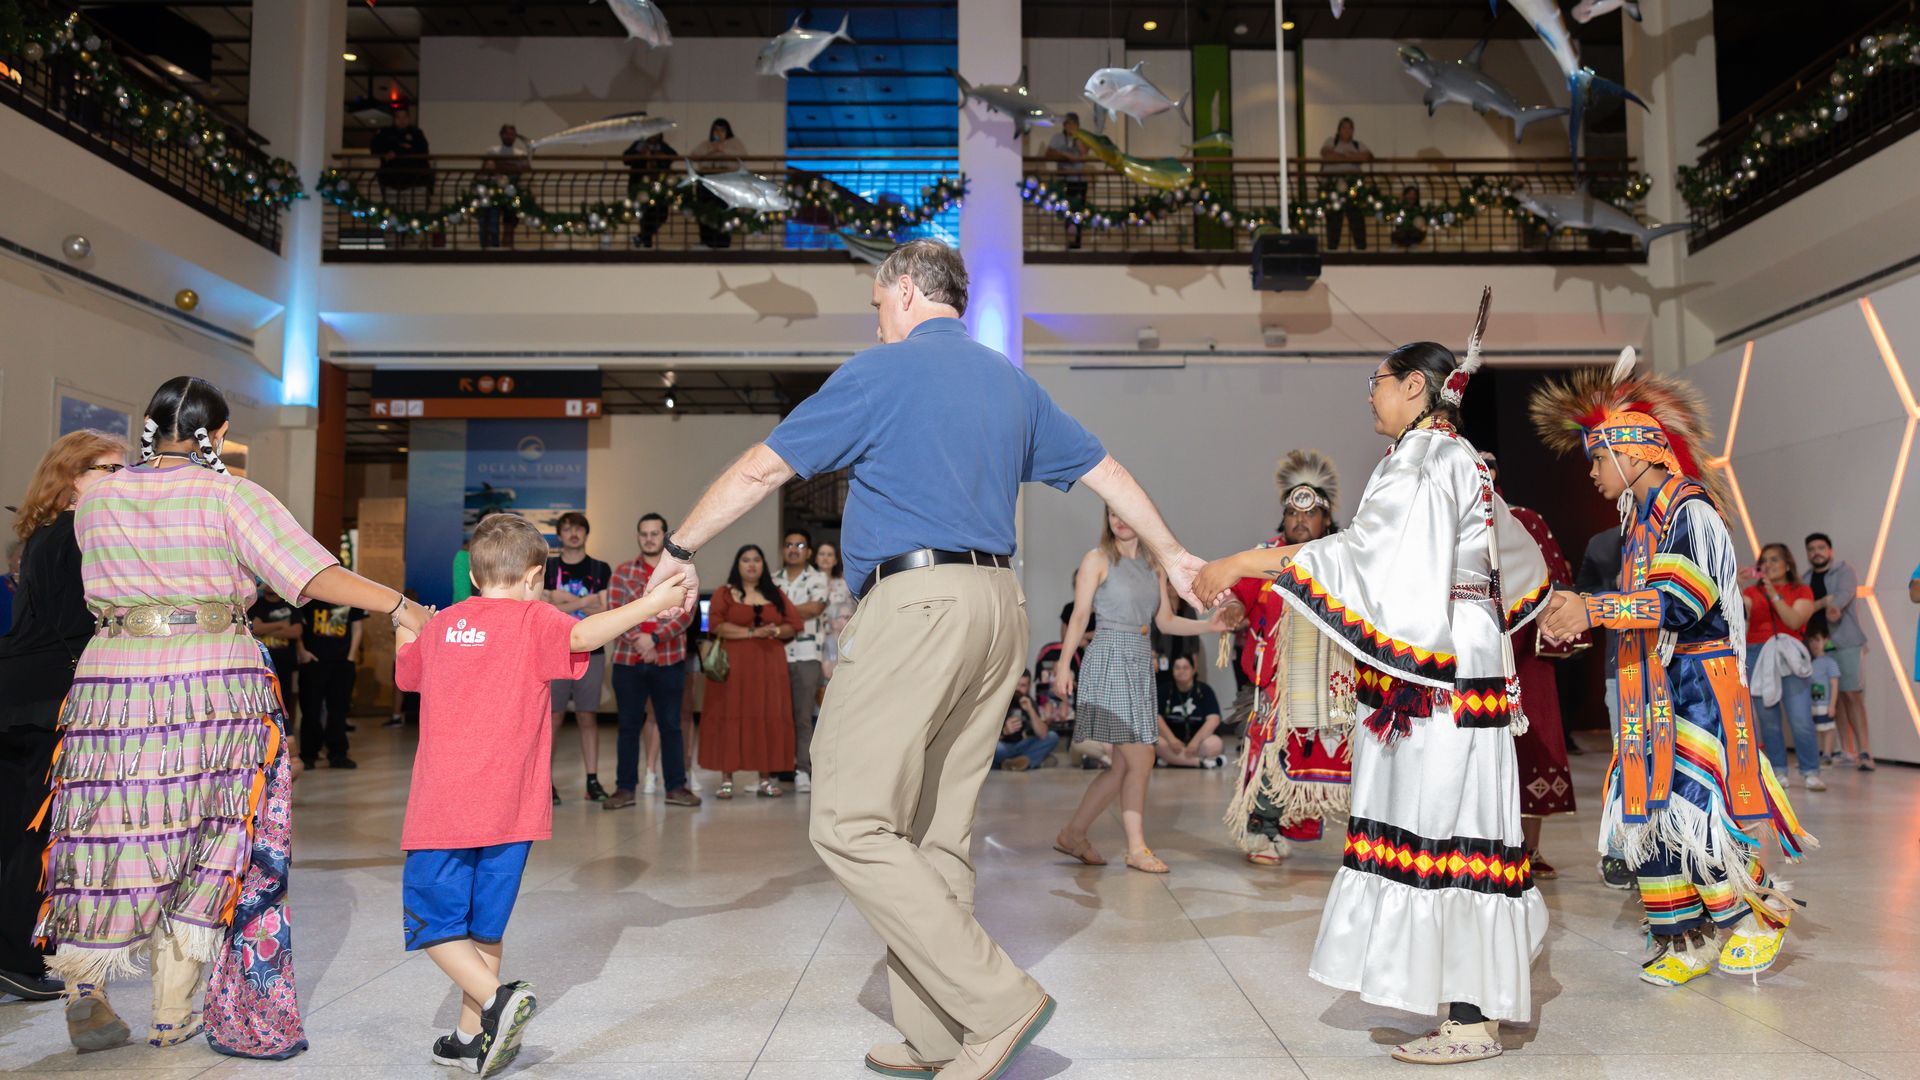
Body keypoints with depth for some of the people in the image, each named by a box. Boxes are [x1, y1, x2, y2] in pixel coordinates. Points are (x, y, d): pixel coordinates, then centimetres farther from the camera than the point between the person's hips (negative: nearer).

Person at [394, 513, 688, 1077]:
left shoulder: (440, 624, 10)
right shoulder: (533, 619, -2)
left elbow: (405, 673, 30)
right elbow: (580, 635, -24)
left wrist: (403, 626, 49)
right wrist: (651, 604, -28)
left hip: (439, 807, 1)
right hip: (506, 811, -1)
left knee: (434, 923, 10)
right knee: (485, 927, 14)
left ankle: (497, 999, -9)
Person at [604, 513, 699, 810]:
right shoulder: (622, 572, 6)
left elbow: (686, 613, -6)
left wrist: (655, 638, -18)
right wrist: (637, 640, -17)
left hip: (669, 660, -1)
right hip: (628, 660, 1)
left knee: (670, 725, 5)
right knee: (629, 726, 7)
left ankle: (676, 787, 12)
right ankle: (625, 788, 13)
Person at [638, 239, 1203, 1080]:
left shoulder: (880, 371, -2)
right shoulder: (1011, 382, 18)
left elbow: (760, 470, 0)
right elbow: (1104, 470, 25)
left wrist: (681, 549, 12)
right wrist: (1171, 554, 37)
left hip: (915, 606, -8)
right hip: (998, 608, 8)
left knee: (851, 825, -5)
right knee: (937, 835, 12)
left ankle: (998, 1004, -8)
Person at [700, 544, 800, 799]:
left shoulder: (776, 595, 15)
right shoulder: (724, 594, 5)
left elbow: (793, 626, 10)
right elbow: (717, 625, -10)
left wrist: (775, 631, -12)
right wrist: (753, 632, -15)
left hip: (769, 666, 3)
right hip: (734, 666, -3)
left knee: (768, 719, 0)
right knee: (731, 718, -5)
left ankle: (767, 780, 6)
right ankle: (726, 780, -1)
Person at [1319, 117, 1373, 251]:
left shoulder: (1358, 145, 19)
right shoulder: (1331, 141, 12)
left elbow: (1368, 156, 2)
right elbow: (1326, 154, -9)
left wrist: (1351, 156, -8)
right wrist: (1348, 157, -6)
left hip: (1353, 185, 2)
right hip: (1332, 184, -2)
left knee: (1357, 216, -5)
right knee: (1333, 218, -5)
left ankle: (1361, 247, -2)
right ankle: (1332, 248, -1)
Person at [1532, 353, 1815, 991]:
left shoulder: (1691, 512, -12)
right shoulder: (1641, 519, 16)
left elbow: (1684, 601, -24)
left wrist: (1593, 609, -29)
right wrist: (1577, 615, 5)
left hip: (1699, 682, -8)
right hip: (1649, 690, 8)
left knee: (1694, 808, -8)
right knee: (1648, 812, 4)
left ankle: (1757, 920, 17)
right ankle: (1686, 940, 14)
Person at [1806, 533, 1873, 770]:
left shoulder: (1844, 570, 4)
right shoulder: (1805, 580, 17)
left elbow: (1845, 593, -14)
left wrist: (1826, 605, -29)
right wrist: (1826, 603, -7)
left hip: (1846, 642, -4)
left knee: (1852, 694, -11)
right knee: (1835, 697, 4)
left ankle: (1863, 751, -9)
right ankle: (1847, 751, 8)